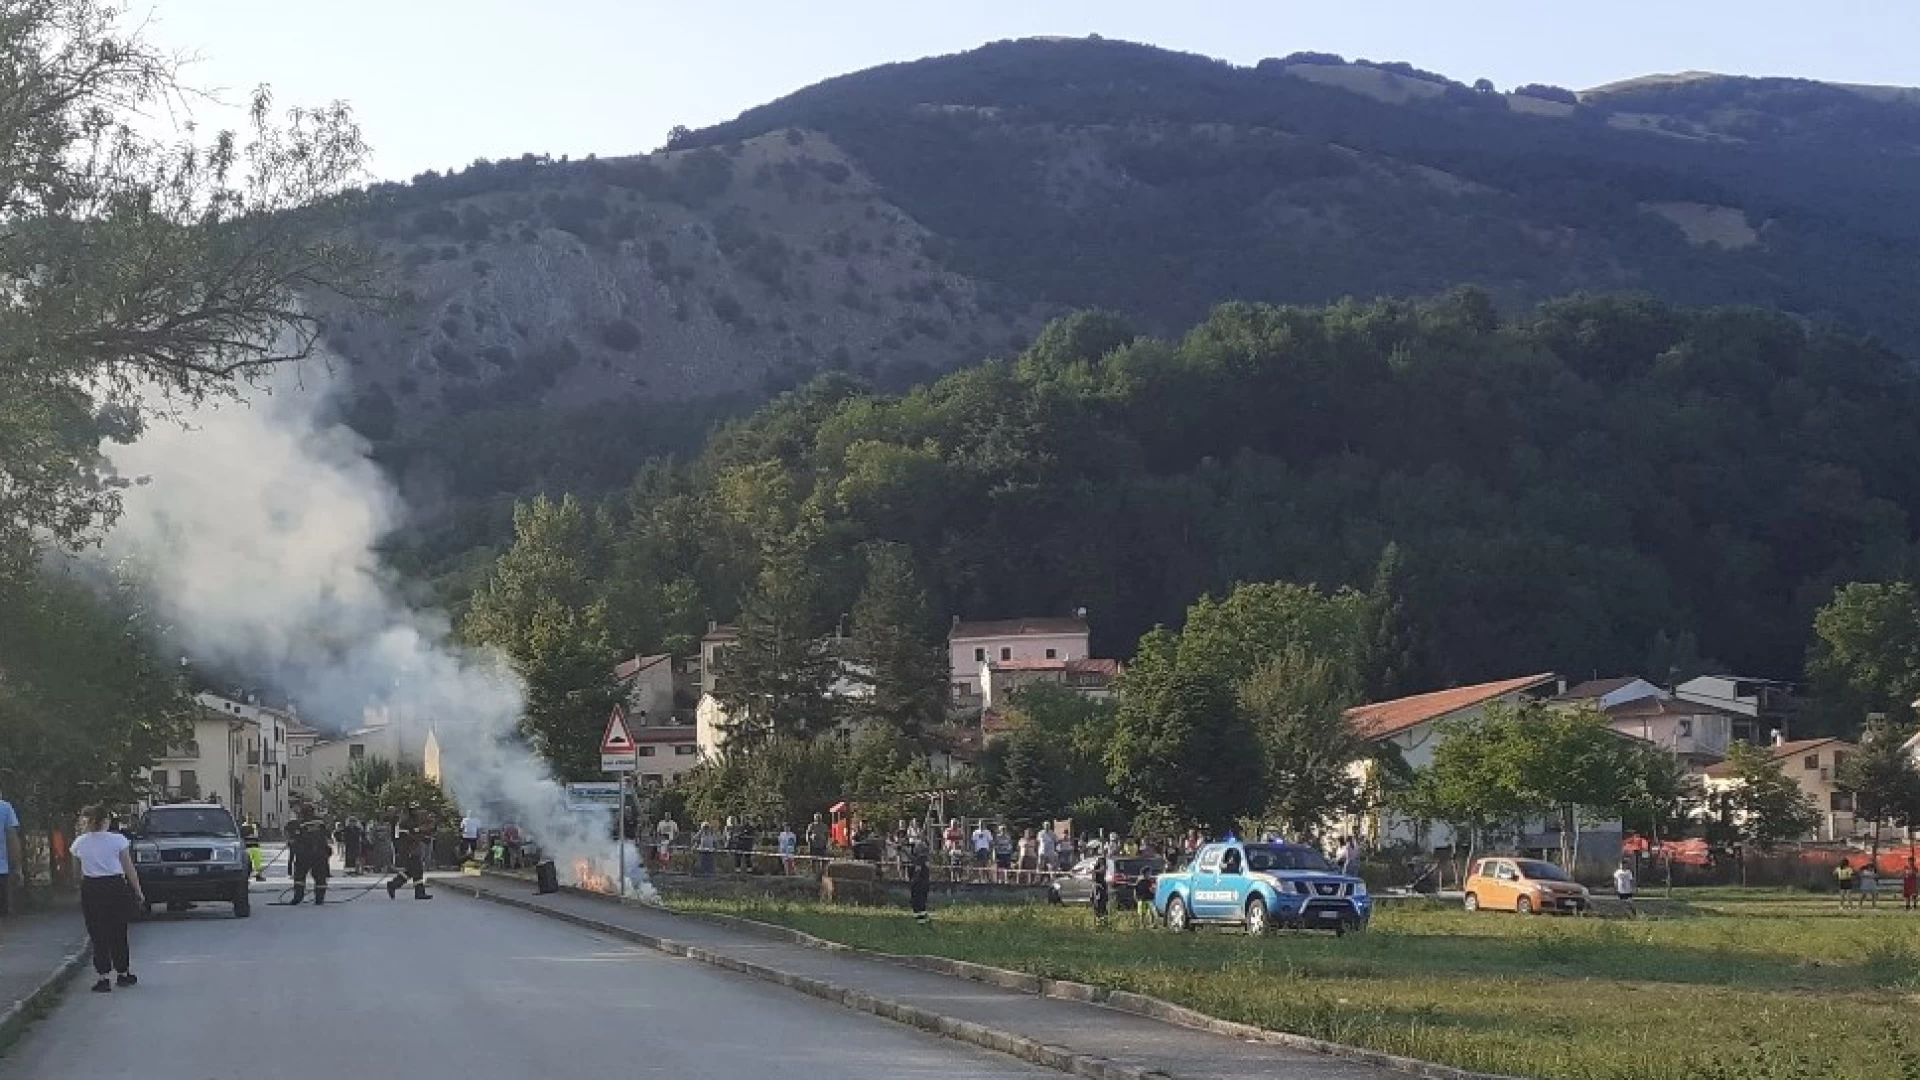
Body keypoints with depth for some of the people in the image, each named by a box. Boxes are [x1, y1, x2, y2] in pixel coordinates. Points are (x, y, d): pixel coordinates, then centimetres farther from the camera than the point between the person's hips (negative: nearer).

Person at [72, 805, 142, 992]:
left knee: (98, 935, 5)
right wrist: (138, 891, 5)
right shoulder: (118, 840, -6)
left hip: (90, 890, 1)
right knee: (118, 933, 12)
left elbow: (78, 871, 7)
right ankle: (123, 973, 24)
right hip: (116, 888, -1)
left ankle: (103, 978, -1)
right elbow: (129, 869, -3)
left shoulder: (80, 843, 2)